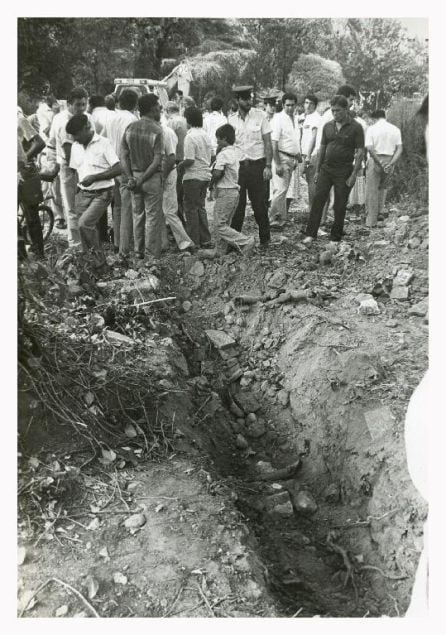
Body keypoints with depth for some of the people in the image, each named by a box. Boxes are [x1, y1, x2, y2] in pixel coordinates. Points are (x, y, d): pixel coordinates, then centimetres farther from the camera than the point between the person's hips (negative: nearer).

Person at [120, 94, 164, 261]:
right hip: (152, 178, -5)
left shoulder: (130, 128, 4)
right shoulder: (156, 130, -12)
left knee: (138, 215, 15)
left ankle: (139, 252, 22)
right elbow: (157, 161, -18)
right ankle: (153, 254, 8)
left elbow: (123, 155, 0)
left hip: (134, 176, 5)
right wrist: (142, 180, -14)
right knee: (153, 217, 2)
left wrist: (130, 178, -3)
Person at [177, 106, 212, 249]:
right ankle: (205, 240, 17)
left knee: (191, 209, 0)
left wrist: (179, 166, -4)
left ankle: (194, 242, 4)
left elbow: (189, 160, -20)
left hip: (193, 177, -8)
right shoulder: (205, 135, 10)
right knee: (200, 207, 15)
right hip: (205, 175, 8)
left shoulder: (190, 137, -15)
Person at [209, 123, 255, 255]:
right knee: (223, 224, 14)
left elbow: (217, 173, -20)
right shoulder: (233, 153, 16)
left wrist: (211, 183, -4)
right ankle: (220, 249, 18)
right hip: (234, 191, 10)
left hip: (225, 192, -10)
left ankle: (245, 241, -13)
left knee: (219, 225, -7)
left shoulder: (223, 154, -14)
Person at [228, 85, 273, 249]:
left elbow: (268, 143, -1)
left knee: (259, 204, 3)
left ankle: (265, 238, 17)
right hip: (237, 166, 2)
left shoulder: (260, 116, 1)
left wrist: (268, 166, -8)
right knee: (237, 205, 3)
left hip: (257, 165, -1)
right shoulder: (231, 119, 5)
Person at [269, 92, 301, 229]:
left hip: (292, 158, 8)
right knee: (280, 189, -11)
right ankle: (273, 219, -3)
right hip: (282, 157, -8)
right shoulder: (278, 118, -11)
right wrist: (278, 164, -21)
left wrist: (298, 155, 17)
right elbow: (274, 143, -17)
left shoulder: (294, 119, 13)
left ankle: (281, 219, 19)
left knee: (284, 190, 12)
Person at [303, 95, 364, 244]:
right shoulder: (328, 126, 9)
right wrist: (317, 170, 10)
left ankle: (336, 238, 13)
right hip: (326, 169, 4)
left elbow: (360, 152, -7)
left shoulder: (356, 128, -5)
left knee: (340, 206, 2)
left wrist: (353, 174, -13)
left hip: (344, 172, -4)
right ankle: (311, 234, 1)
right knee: (318, 200, -4)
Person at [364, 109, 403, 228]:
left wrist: (380, 164, -14)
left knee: (372, 191, 4)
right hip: (390, 161, 3)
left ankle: (371, 221, 7)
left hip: (375, 160, -3)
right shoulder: (395, 129, 7)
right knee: (383, 187, 23)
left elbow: (369, 148, -14)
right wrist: (391, 164, -9)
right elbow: (400, 149, -1)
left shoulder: (372, 129, -3)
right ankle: (379, 211, 15)